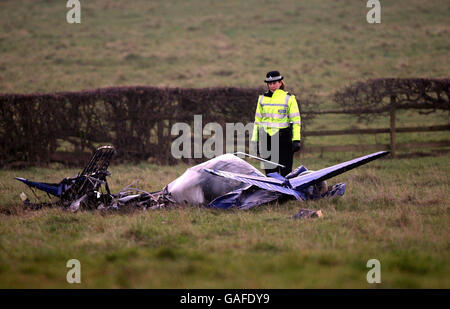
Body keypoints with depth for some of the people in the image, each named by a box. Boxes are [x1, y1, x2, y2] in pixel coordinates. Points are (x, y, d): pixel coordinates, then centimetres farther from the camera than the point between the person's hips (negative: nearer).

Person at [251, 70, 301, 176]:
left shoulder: (289, 98, 1)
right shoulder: (262, 99, 13)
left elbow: (296, 120, -1)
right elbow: (257, 120, 17)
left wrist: (296, 140, -10)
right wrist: (254, 140, 13)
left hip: (283, 137, -4)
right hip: (266, 139, 4)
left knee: (285, 171, -4)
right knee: (270, 171, 4)